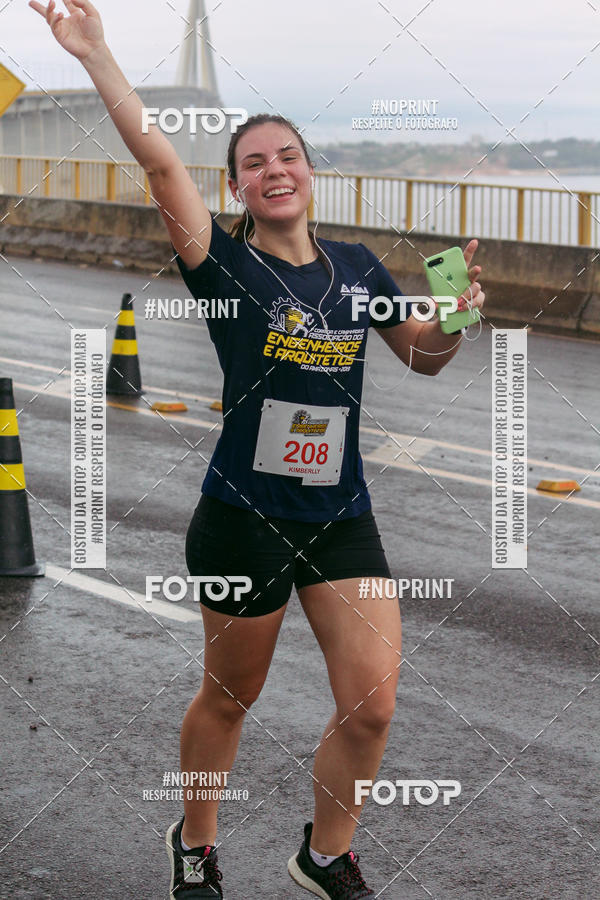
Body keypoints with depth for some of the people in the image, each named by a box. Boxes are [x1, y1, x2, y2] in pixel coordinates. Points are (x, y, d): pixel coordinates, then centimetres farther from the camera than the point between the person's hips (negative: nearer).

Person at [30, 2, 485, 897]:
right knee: (229, 697, 13)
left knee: (371, 705, -1)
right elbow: (160, 161, -20)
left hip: (343, 514, 4)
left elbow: (424, 355, 18)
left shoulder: (357, 268, 6)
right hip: (244, 515, -3)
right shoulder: (226, 263, -8)